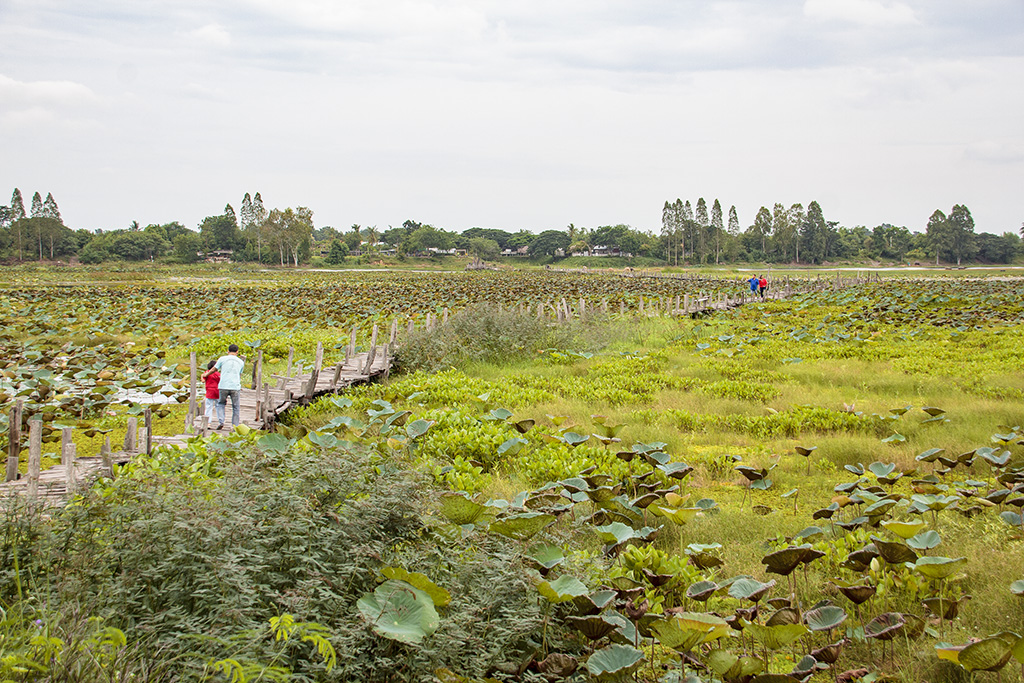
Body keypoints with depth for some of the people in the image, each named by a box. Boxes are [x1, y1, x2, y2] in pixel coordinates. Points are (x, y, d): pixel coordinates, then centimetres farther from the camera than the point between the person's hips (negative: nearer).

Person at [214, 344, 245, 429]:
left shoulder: (222, 359, 4)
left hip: (223, 386, -1)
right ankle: (235, 425, 6)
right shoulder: (241, 362, 11)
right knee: (236, 407, 10)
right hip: (235, 387, 1)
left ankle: (220, 421, -1)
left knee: (221, 404, 17)